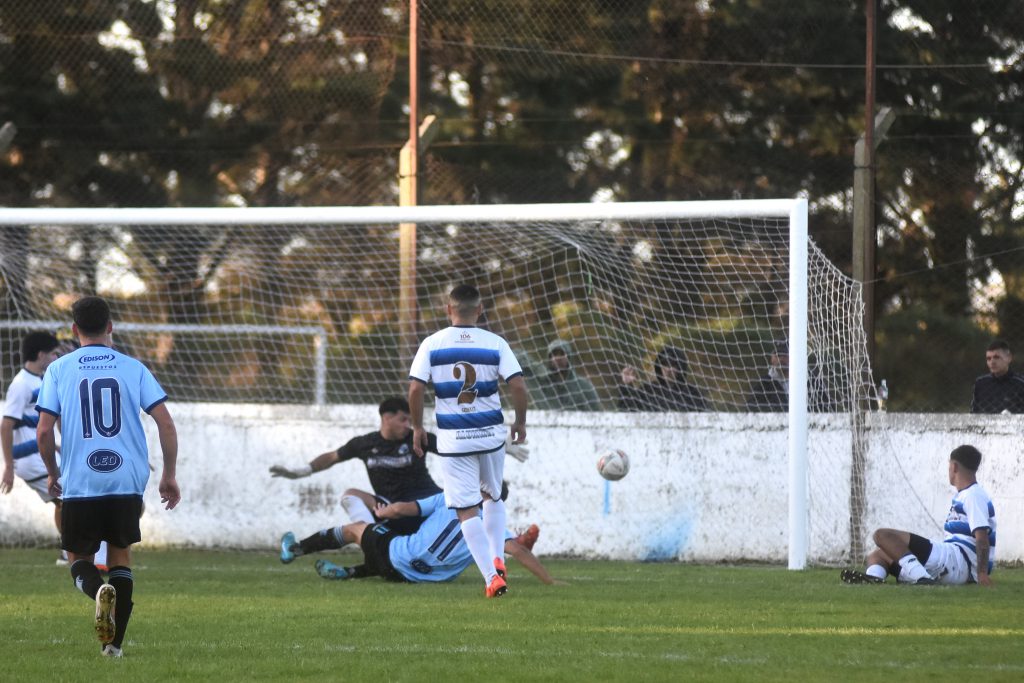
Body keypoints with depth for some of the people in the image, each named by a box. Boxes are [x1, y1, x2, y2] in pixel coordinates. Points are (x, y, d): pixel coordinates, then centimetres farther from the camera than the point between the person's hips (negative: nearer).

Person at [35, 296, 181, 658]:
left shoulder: (58, 370, 2)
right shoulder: (133, 368, 4)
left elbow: (43, 431, -3)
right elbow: (166, 424, -1)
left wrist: (52, 474, 14)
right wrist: (169, 475, 9)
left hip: (79, 484, -1)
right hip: (127, 482, 1)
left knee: (79, 558, 12)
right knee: (121, 554, 18)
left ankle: (98, 589, -23)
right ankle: (114, 642, 10)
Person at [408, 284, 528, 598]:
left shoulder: (432, 344, -4)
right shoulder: (495, 344, -3)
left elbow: (416, 389, -10)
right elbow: (518, 386, -8)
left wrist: (417, 428, 4)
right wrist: (520, 422, 8)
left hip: (452, 439, -2)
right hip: (491, 434, 2)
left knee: (467, 511, 1)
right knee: (493, 497, 26)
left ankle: (491, 576, -8)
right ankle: (498, 558, 12)